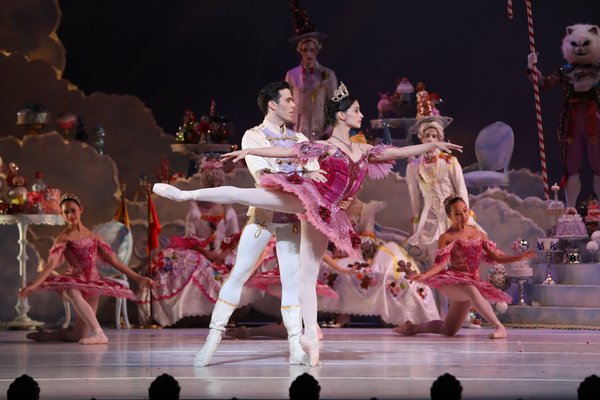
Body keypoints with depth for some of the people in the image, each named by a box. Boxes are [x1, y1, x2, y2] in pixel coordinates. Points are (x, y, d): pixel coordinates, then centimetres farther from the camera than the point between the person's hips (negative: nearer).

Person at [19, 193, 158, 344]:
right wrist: (35, 284, -31)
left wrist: (137, 278, 6)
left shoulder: (93, 237, 9)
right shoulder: (64, 238, -3)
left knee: (79, 336, -3)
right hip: (75, 283, -3)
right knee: (72, 293, -43)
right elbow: (52, 263, -16)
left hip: (93, 284, 4)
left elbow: (114, 260, 10)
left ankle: (47, 335, 23)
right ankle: (99, 334, -44)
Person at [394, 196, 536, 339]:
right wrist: (425, 275, -28)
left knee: (449, 330, 7)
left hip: (472, 282, 5)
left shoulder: (480, 235, 14)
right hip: (451, 282, -5)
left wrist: (520, 257, -1)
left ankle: (413, 328, 28)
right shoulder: (446, 238, -1)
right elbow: (440, 263, -9)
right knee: (471, 291, -41)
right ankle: (499, 327, -39)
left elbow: (496, 256, 11)